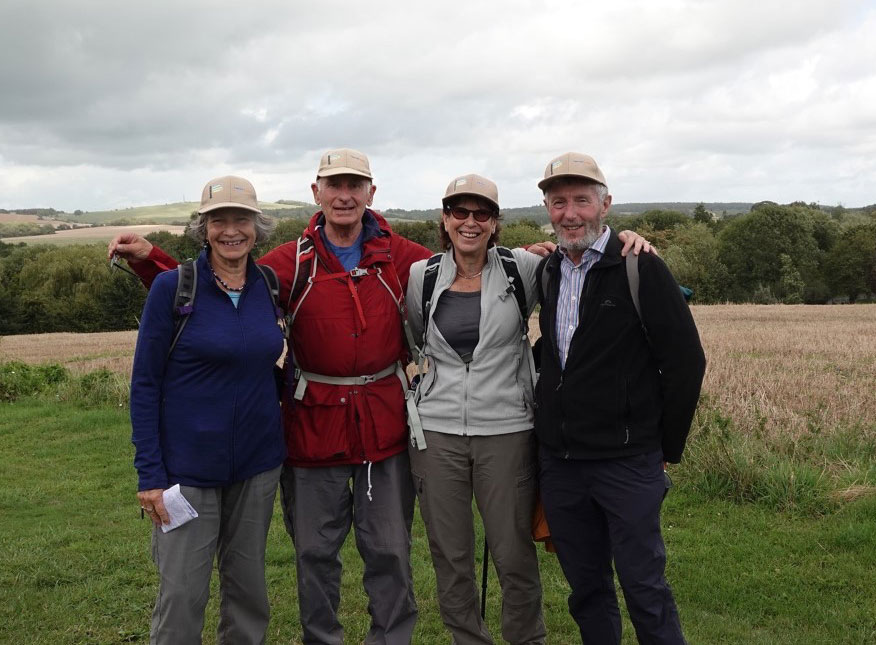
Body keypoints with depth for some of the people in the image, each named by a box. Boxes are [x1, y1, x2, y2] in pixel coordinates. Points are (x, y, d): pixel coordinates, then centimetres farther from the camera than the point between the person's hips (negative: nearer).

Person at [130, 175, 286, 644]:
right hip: (189, 465, -4)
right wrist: (150, 474, -11)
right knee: (182, 594, 0)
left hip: (258, 464, 4)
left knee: (248, 584, 14)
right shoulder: (172, 286, -9)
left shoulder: (267, 285, 3)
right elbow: (144, 384, -7)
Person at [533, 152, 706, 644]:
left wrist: (668, 447, -4)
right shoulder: (548, 271, 9)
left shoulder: (640, 269, -9)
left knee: (644, 586, 2)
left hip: (627, 462, -5)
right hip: (558, 461, 6)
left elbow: (686, 360, -8)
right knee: (586, 588, 15)